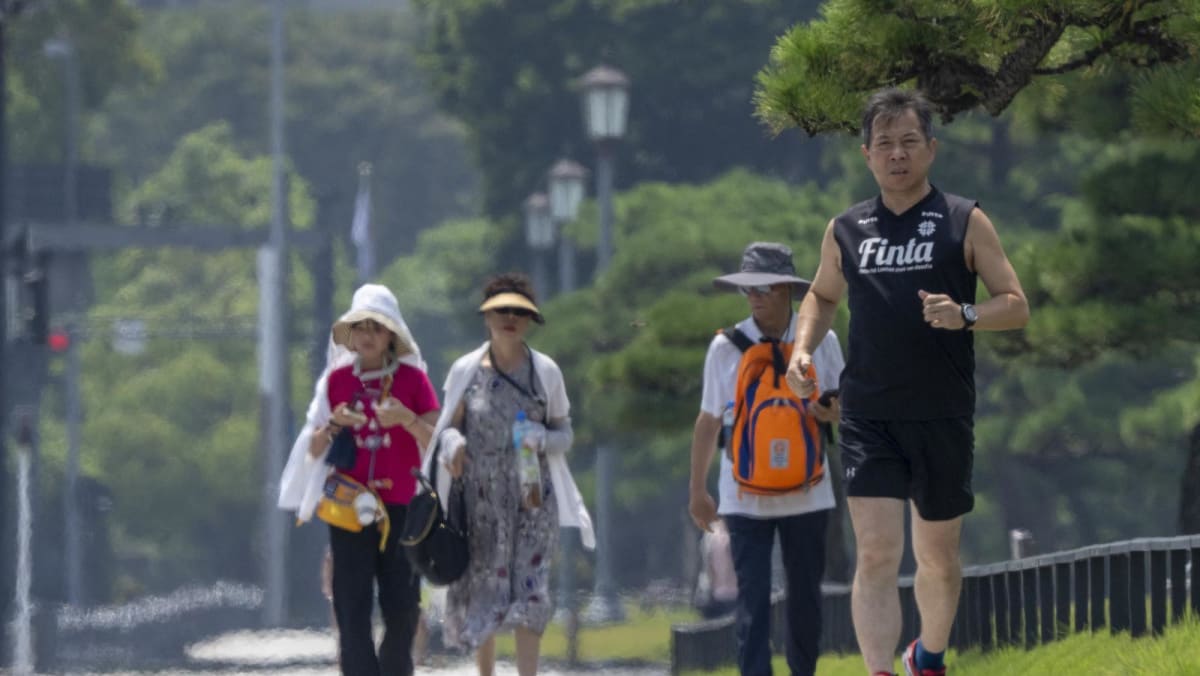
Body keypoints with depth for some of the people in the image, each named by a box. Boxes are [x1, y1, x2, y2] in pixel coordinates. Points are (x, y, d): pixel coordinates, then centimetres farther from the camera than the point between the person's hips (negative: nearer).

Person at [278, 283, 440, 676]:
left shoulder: (412, 379, 2)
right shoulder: (337, 379, 7)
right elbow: (313, 449, 9)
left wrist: (407, 420, -21)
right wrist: (333, 425, -12)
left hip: (400, 508, -1)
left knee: (402, 610, -1)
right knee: (352, 613, -7)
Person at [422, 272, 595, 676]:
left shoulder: (545, 372, 4)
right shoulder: (465, 371, 3)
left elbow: (564, 433, 8)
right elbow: (447, 428, 8)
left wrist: (542, 439, -14)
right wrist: (453, 445, -15)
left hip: (532, 498, -1)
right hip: (480, 499, 1)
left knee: (529, 590, -11)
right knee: (480, 592, 4)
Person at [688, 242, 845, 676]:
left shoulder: (821, 342, 2)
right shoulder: (726, 348, -1)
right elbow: (708, 421, 7)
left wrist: (832, 412, -14)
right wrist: (697, 490, 7)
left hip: (805, 494, 2)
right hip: (745, 498, -2)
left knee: (805, 599, 10)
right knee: (752, 602, -8)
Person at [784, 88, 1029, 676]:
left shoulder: (966, 223, 1)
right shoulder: (845, 231, 9)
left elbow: (1016, 306, 1)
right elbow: (822, 295, 26)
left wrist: (965, 316, -19)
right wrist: (802, 349, 7)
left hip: (943, 417, 0)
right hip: (867, 416, 1)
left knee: (938, 556, 12)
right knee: (876, 554, -13)